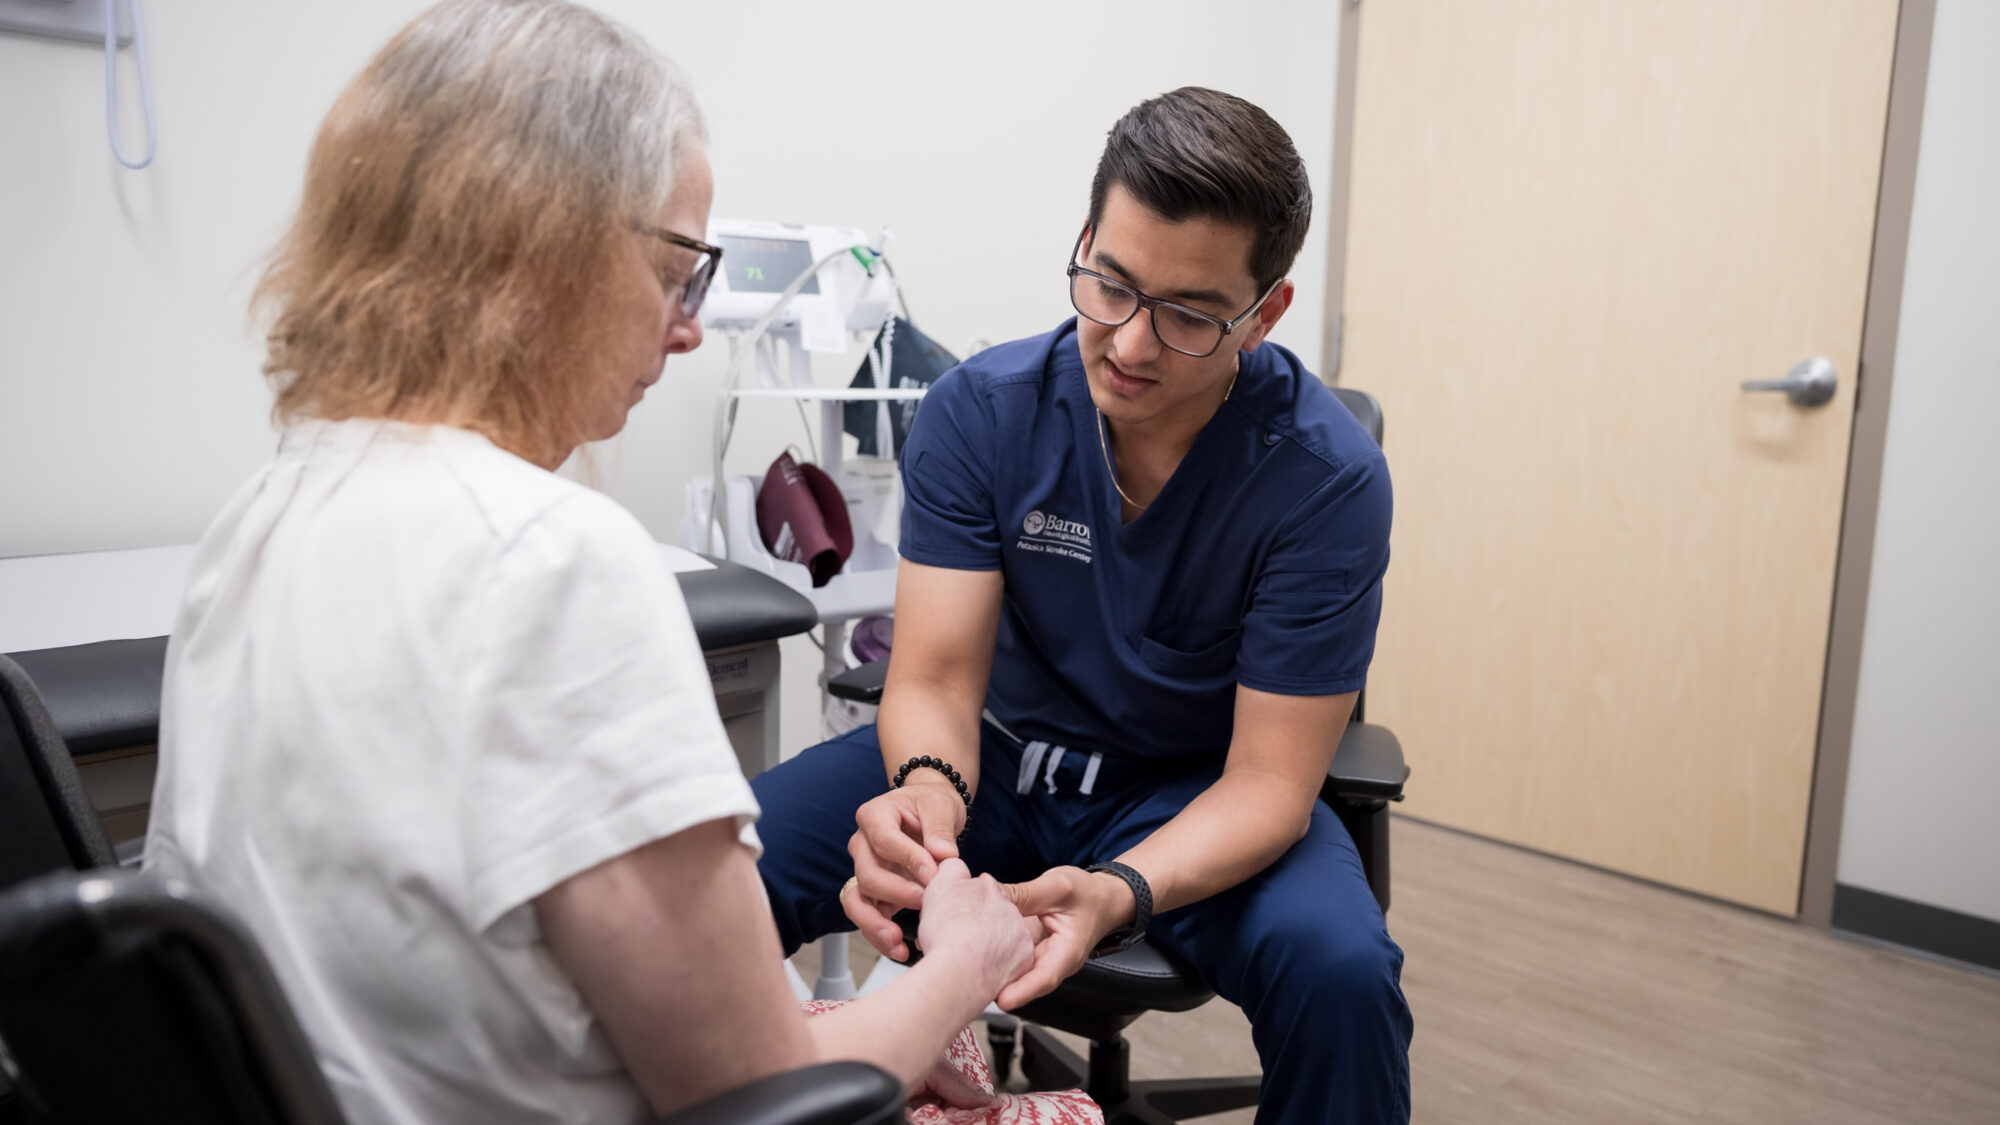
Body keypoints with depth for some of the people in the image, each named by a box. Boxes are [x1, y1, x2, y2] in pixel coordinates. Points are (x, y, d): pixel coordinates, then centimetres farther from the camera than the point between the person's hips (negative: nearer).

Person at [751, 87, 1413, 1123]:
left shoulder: (1328, 480, -20)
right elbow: (935, 676, -14)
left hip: (1195, 794, -1)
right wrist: (925, 792, -38)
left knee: (1339, 972, -32)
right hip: (1000, 750, 2)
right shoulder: (979, 412, -13)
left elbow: (1267, 780, -19)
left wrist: (1117, 894, -39)